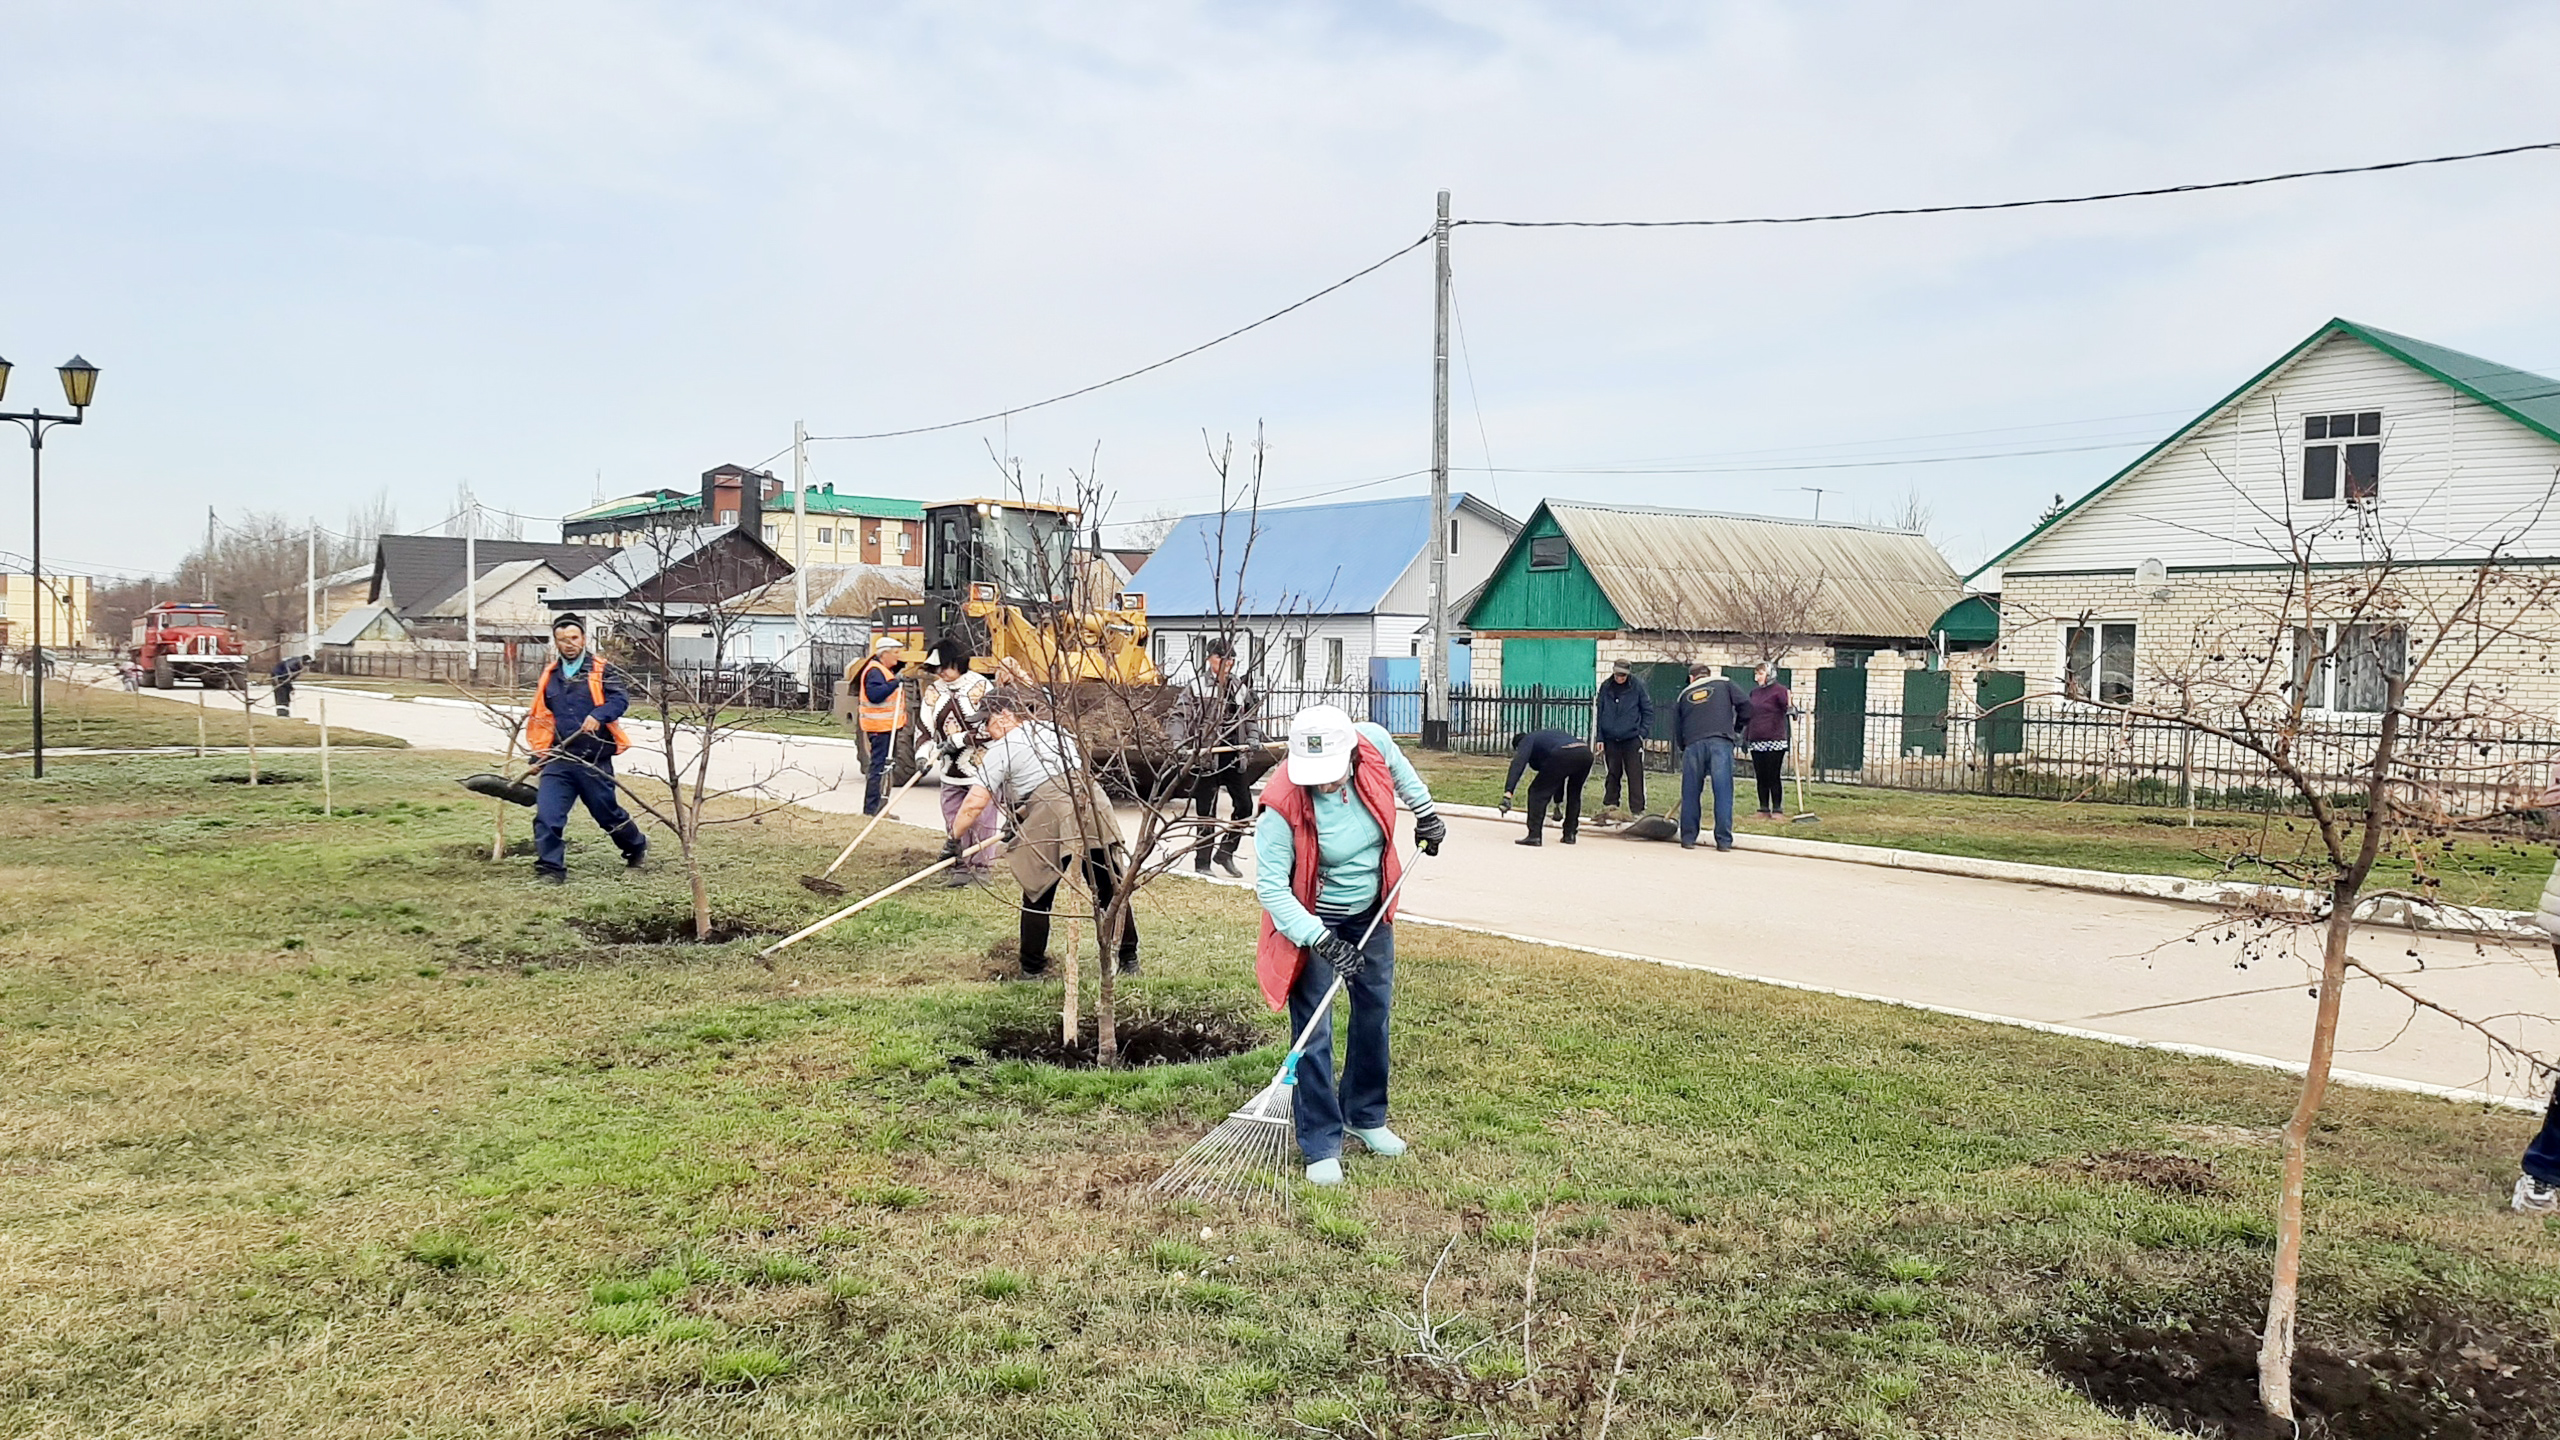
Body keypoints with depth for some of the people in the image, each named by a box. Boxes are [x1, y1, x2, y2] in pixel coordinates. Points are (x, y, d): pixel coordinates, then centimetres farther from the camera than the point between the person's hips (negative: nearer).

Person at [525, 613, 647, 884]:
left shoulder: (602, 671, -1)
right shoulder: (549, 675, 11)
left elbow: (620, 699, -15)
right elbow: (541, 715, 21)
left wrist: (599, 715, -34)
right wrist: (538, 755, 19)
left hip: (594, 759, -3)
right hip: (558, 760, 3)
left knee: (608, 813, 12)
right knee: (547, 816, -10)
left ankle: (636, 846, 38)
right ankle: (550, 869, -2)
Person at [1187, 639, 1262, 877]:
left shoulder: (1241, 684, 8)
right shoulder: (1197, 685, -7)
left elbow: (1252, 714, 18)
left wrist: (1253, 738, 3)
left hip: (1234, 755, 5)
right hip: (1207, 756, -5)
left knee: (1244, 805, 9)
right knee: (1206, 812, 0)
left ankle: (1225, 852, 25)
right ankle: (1202, 863, 11)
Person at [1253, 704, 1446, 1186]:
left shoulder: (1375, 744, -22)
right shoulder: (1283, 806, -33)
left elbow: (1399, 767, 5)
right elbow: (1271, 886, -28)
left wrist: (1424, 810, 12)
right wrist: (1323, 941, -32)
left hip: (1371, 911, 5)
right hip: (1312, 920, -5)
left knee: (1375, 1012, 17)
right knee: (1313, 1031, -6)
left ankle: (1365, 1115, 37)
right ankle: (1321, 1147, 7)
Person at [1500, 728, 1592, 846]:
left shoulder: (1526, 740, 21)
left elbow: (1518, 764, -2)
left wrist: (1508, 791, -11)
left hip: (1564, 755, -7)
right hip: (1586, 752, 7)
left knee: (1537, 792, 5)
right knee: (1574, 795, 29)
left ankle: (1534, 836, 1)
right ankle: (1570, 834, 32)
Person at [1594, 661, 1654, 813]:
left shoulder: (1637, 687, -5)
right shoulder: (1606, 687, 3)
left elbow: (1648, 711, 3)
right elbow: (1599, 713, 9)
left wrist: (1643, 733, -5)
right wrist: (1600, 738, 6)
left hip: (1632, 739, -2)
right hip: (1611, 739, 3)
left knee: (1635, 775, -2)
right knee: (1613, 773, 12)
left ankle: (1637, 809, 1)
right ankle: (1609, 804, 23)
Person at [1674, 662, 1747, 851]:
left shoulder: (1684, 695, 23)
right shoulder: (1724, 684, 17)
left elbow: (1677, 729, 22)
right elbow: (1744, 705, 4)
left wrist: (1683, 749, 32)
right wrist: (1737, 729, 17)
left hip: (1692, 745, 2)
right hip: (1720, 742, -2)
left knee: (1690, 793, 9)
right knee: (1723, 792, -1)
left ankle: (1688, 838, 12)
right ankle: (1724, 840, -3)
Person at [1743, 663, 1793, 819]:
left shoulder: (1779, 690, -5)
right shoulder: (1754, 692, 14)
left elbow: (1787, 702, -22)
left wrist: (1791, 705, -46)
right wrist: (1745, 738, 17)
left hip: (1774, 742, -6)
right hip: (1756, 742, 7)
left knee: (1774, 777, -3)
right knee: (1761, 778, 9)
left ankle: (1778, 810, 2)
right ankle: (1764, 810, 15)